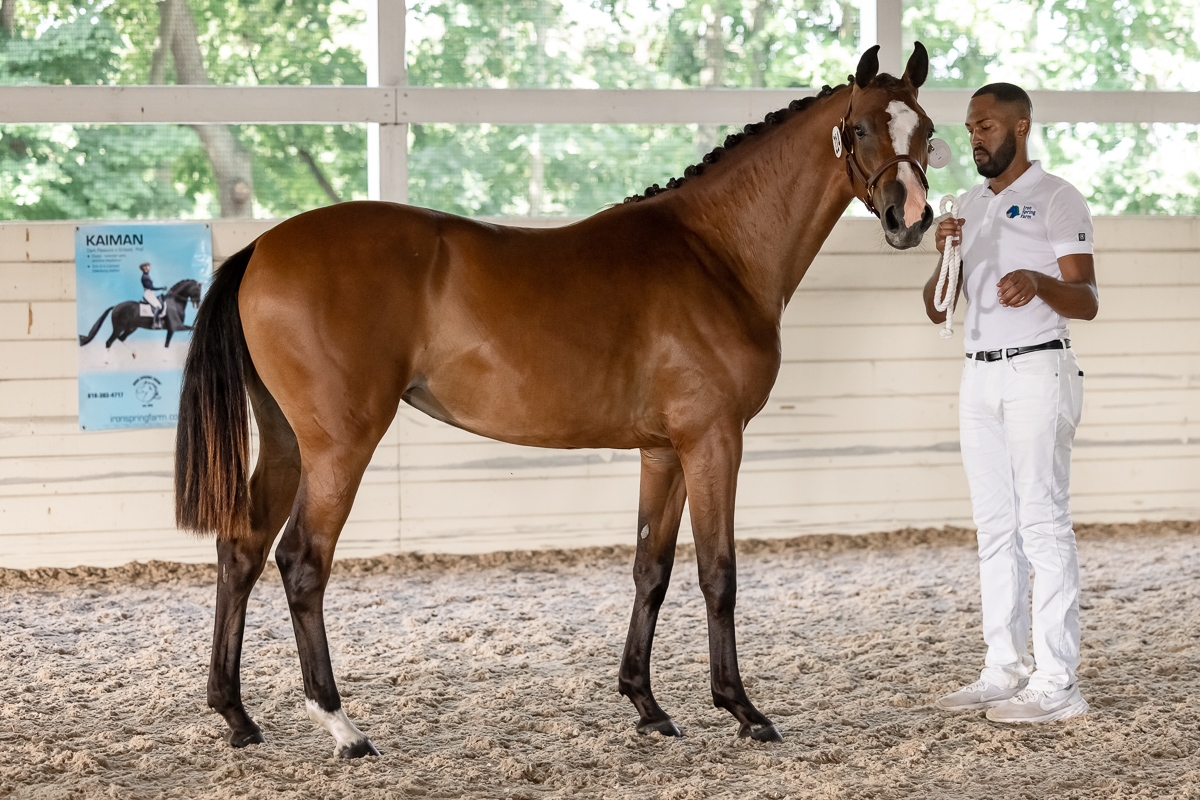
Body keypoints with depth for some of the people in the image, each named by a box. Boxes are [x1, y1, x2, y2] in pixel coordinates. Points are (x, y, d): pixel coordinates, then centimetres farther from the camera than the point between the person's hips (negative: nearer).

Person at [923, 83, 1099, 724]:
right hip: (979, 377, 7)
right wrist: (944, 257, -6)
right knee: (995, 527, 9)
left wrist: (1038, 282, -31)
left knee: (1043, 524, -9)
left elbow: (1086, 303, -11)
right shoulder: (971, 206, 16)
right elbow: (938, 310, 14)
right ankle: (1005, 668, 15)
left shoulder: (1057, 200, -4)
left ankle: (1056, 683, -9)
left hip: (1037, 373, -7)